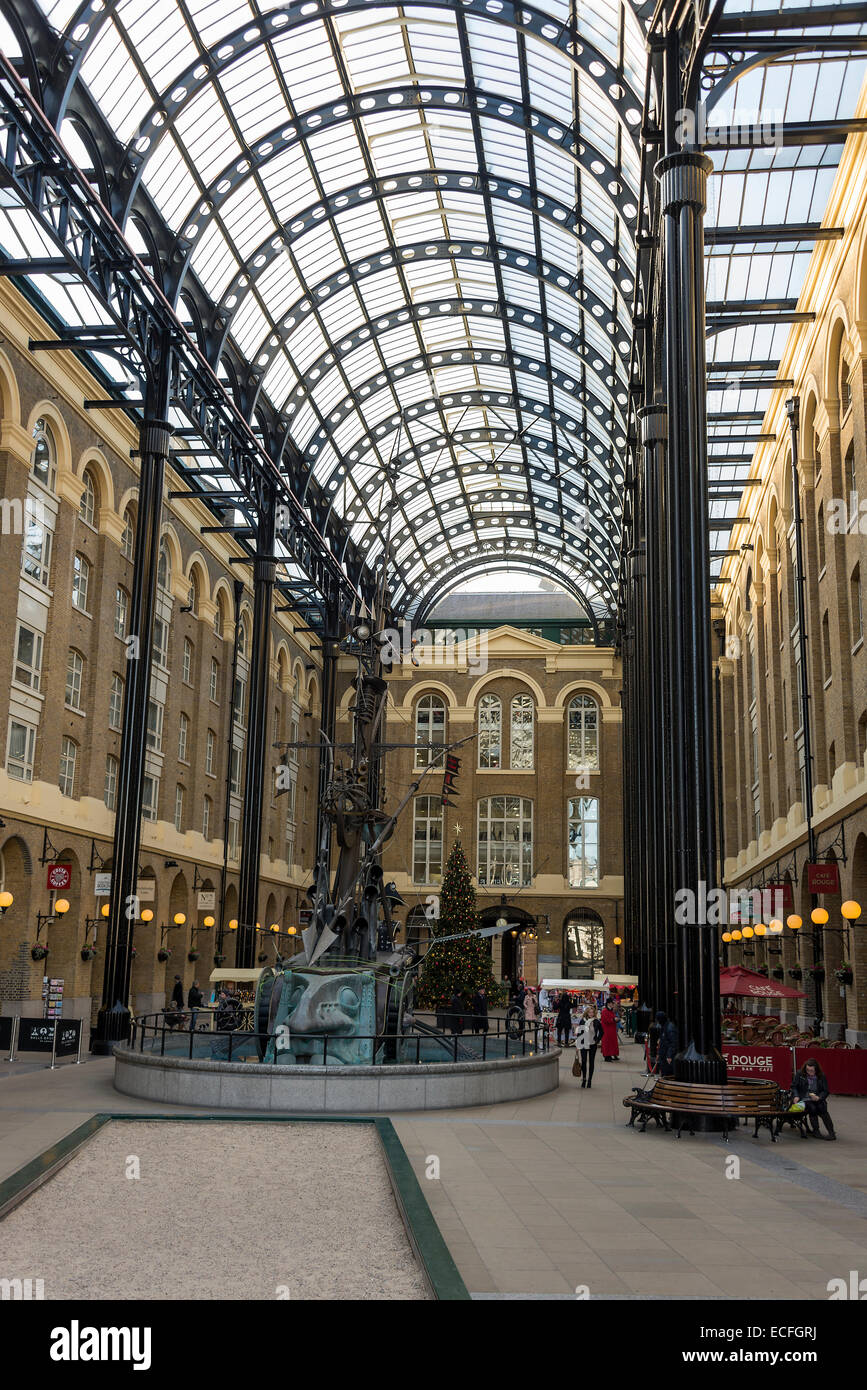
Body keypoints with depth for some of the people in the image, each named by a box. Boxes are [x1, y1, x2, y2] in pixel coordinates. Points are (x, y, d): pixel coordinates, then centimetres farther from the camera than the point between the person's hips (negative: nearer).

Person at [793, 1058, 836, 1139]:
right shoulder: (800, 1074, 0)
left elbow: (826, 1091, 3)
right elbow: (794, 1087, 8)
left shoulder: (821, 1076, 1)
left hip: (818, 1099, 1)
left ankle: (831, 1132, -27)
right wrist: (796, 1096, -10)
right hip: (805, 1099, -1)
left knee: (822, 1108, -30)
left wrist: (818, 1097, -16)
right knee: (812, 1108, -31)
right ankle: (816, 1131, -18)